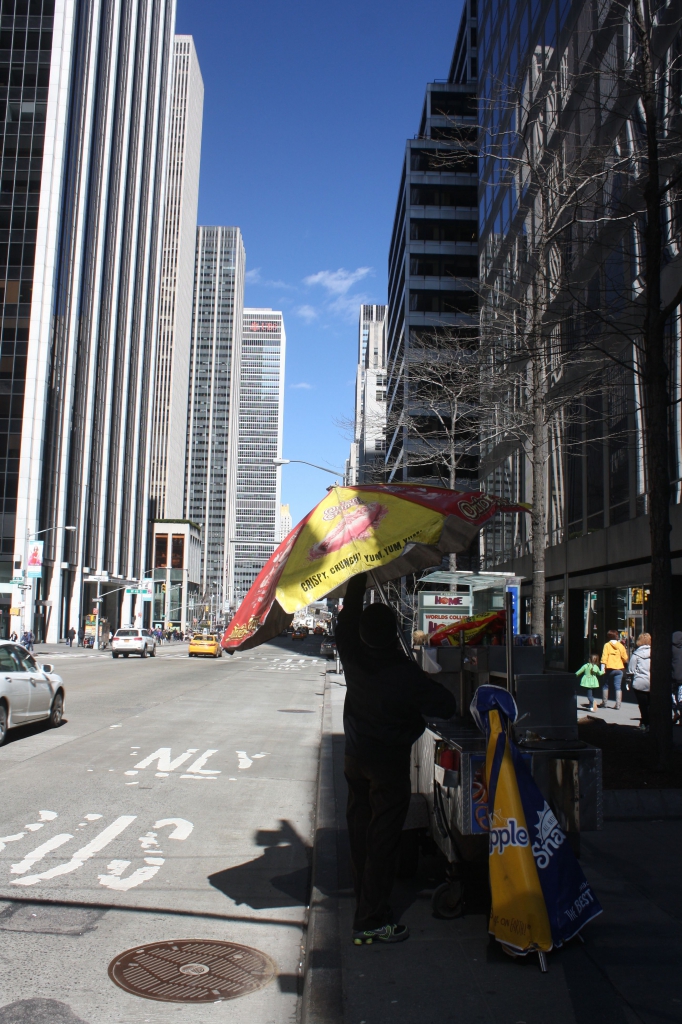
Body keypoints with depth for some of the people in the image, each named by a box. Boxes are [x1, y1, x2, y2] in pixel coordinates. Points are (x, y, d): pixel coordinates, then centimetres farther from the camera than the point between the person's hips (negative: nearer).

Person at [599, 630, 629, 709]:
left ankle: (604, 703, 17)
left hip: (609, 669, -1)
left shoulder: (607, 645, -4)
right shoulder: (620, 646, 1)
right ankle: (618, 705, -3)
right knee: (618, 687, 3)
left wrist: (602, 668, -13)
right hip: (619, 669, 1)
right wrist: (624, 662, 26)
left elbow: (604, 657, -11)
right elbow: (625, 658, 4)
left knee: (605, 686, 13)